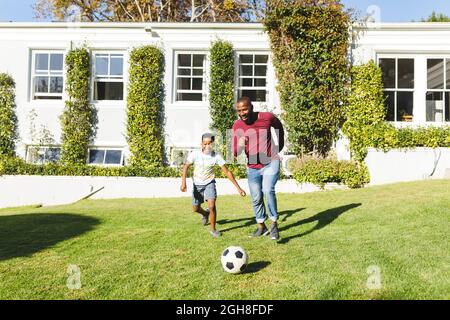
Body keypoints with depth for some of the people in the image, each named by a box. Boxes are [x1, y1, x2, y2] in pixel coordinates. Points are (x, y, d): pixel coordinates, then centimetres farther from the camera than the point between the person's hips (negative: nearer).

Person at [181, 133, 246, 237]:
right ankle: (205, 213, 49)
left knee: (212, 206, -21)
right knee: (195, 208, 12)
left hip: (209, 183, -1)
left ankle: (213, 230, 1)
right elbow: (186, 167, -9)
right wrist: (183, 182, -22)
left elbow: (227, 172, -15)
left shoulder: (216, 156, -21)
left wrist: (238, 187, -16)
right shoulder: (195, 154, -21)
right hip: (197, 184, 2)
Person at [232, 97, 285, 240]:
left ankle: (274, 224, -11)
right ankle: (261, 227, 30)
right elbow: (235, 154, -4)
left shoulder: (267, 117, -12)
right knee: (256, 198, 10)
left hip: (270, 163, -3)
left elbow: (279, 126, 12)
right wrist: (239, 146, -27)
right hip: (252, 168, 4)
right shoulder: (237, 126, -5)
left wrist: (280, 145, 18)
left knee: (268, 190, -26)